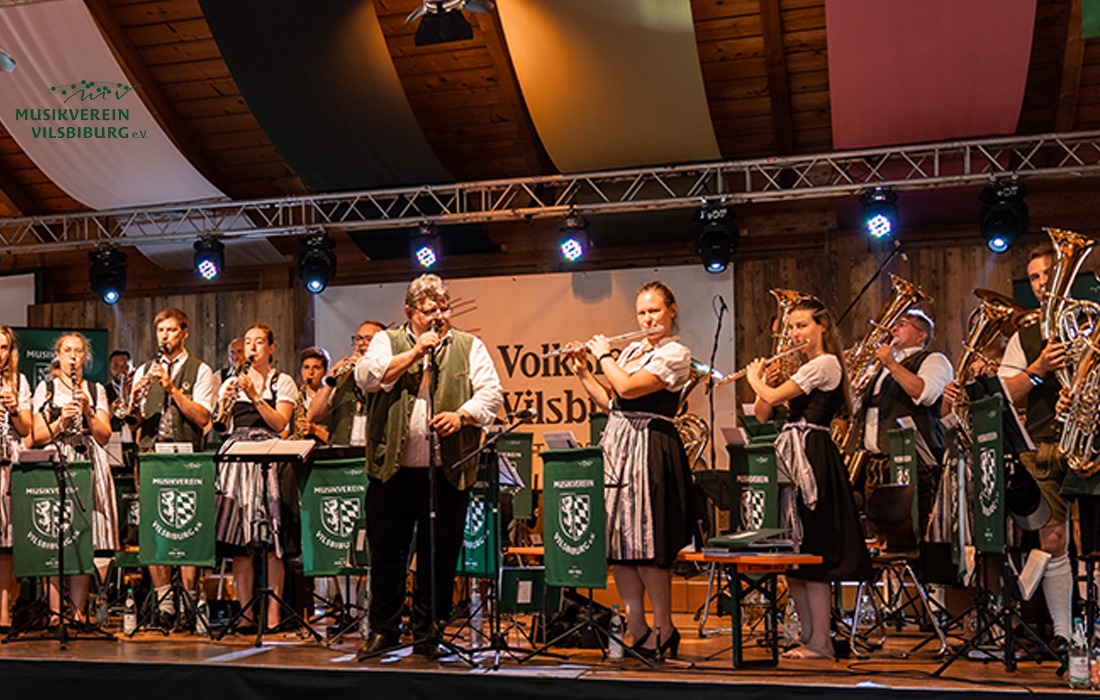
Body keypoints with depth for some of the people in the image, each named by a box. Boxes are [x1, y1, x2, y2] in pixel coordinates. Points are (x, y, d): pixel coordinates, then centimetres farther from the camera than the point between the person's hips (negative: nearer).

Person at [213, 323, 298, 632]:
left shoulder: (283, 382, 9)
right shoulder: (233, 383, 19)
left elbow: (279, 424, -4)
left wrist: (255, 395, -11)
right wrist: (223, 403, -6)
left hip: (269, 461, -3)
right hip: (237, 457, 3)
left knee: (271, 541, -8)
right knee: (238, 539, -3)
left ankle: (273, 613, -6)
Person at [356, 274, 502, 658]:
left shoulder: (470, 347, 11)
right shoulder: (388, 342, 10)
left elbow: (491, 394, 2)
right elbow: (367, 377, -7)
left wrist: (461, 415, -15)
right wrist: (415, 353, -10)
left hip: (446, 472, 0)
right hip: (392, 469, 0)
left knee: (439, 555, 4)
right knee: (386, 551, 6)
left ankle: (428, 632, 16)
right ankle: (383, 629, 21)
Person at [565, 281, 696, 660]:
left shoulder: (676, 354, -6)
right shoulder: (630, 351, 18)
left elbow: (627, 388, -17)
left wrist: (603, 355, -3)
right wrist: (583, 373, 13)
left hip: (648, 449, -7)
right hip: (615, 444, 7)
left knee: (645, 543, -9)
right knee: (617, 541, 4)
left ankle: (664, 629, 4)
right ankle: (635, 628, 10)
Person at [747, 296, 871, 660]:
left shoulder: (825, 364, -9)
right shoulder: (807, 368, 21)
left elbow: (772, 397, -16)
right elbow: (761, 414, 18)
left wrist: (755, 378, 3)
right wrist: (764, 380, 7)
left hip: (811, 459, -10)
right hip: (793, 459, 10)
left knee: (810, 551, -8)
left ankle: (819, 642, -4)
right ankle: (808, 636, 15)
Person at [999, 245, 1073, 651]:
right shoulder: (1024, 337, 17)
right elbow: (1006, 395, 6)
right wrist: (1039, 369, -11)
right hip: (1043, 449, 2)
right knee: (1053, 542, 1)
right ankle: (1062, 633, 8)